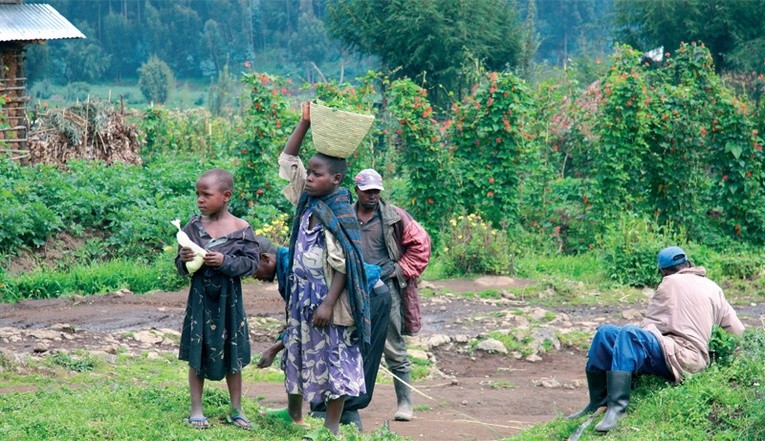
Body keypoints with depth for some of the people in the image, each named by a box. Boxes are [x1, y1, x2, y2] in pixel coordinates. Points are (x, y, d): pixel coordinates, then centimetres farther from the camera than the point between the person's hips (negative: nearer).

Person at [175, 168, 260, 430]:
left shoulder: (241, 229, -7)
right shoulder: (194, 227, -1)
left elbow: (251, 263, -8)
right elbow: (181, 267, 5)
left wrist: (225, 261, -21)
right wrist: (184, 260, -17)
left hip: (228, 300, -1)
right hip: (200, 299, 1)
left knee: (232, 357, 10)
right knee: (197, 355, 6)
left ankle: (236, 410, 22)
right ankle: (196, 410, 16)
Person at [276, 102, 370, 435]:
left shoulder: (341, 216, -16)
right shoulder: (307, 201, 3)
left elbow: (343, 266, -17)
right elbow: (287, 160, 8)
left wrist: (328, 304, -21)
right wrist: (304, 123, 0)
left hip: (328, 299, -7)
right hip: (301, 295, 7)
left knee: (334, 359, 2)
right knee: (298, 353, 15)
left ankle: (332, 426, 9)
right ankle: (294, 416, 28)